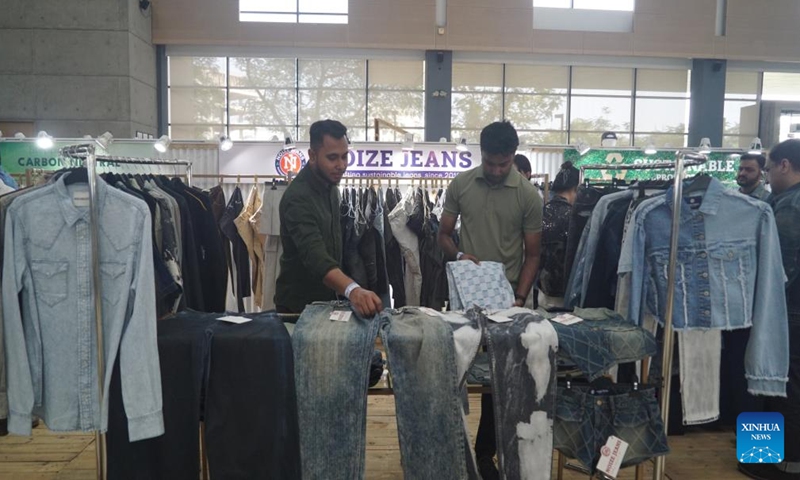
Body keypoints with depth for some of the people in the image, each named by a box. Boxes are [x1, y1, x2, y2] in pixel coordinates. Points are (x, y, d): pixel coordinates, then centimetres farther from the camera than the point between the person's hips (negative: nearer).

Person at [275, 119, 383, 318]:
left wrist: (342, 290, 11)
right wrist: (352, 290, -58)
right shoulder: (298, 198, -29)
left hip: (327, 297, 8)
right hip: (299, 303, -8)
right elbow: (315, 256, -43)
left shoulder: (329, 184, -1)